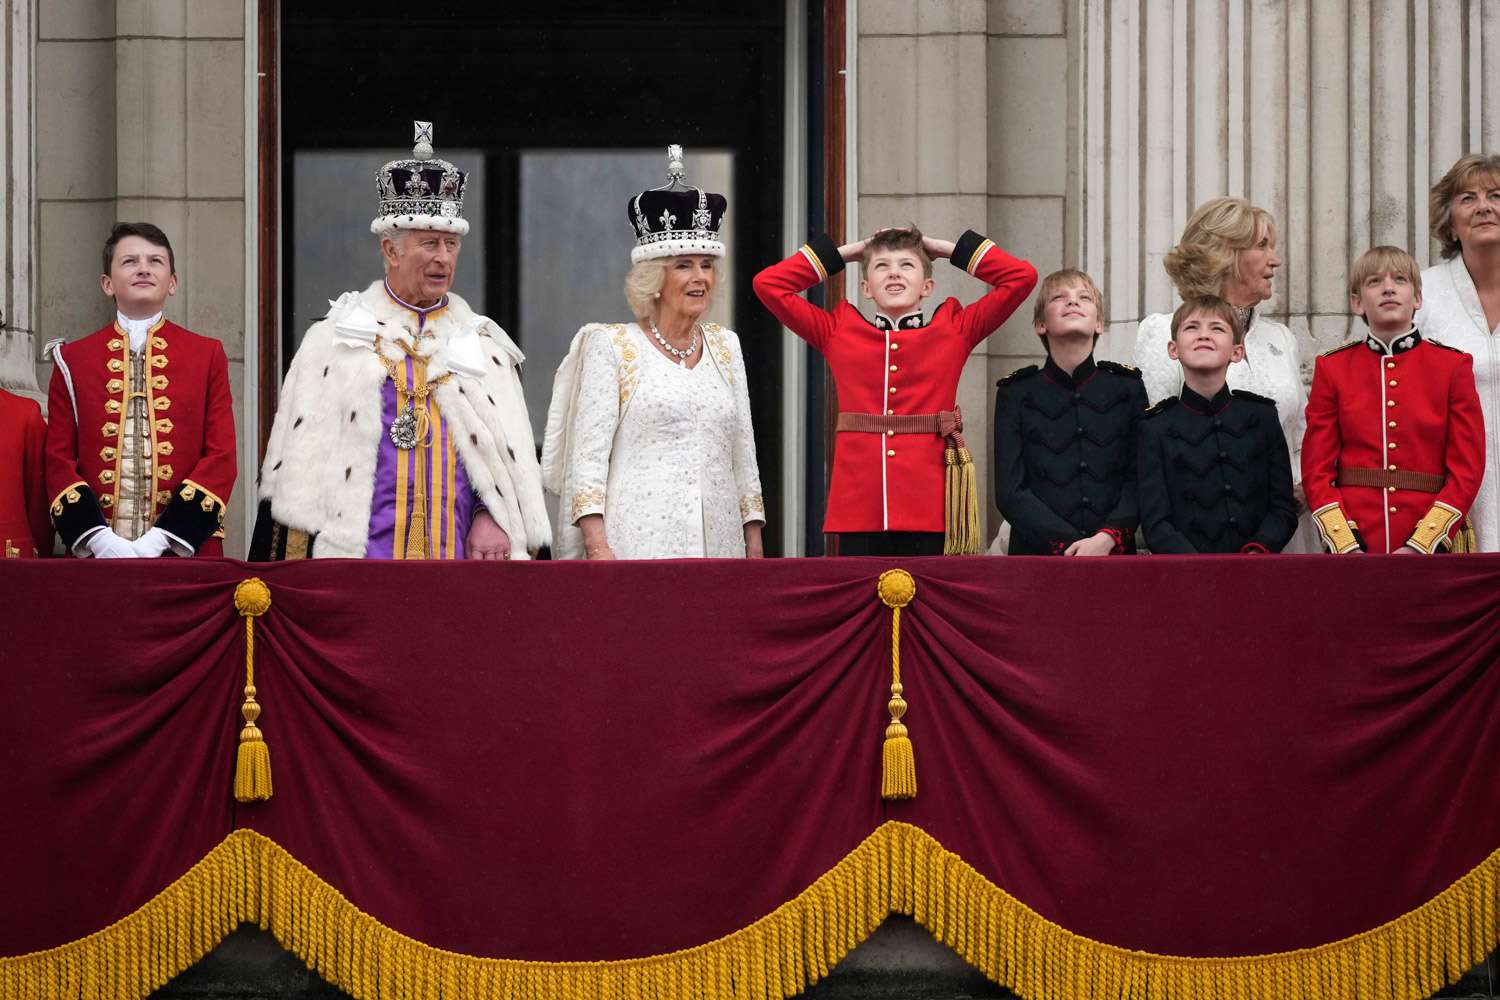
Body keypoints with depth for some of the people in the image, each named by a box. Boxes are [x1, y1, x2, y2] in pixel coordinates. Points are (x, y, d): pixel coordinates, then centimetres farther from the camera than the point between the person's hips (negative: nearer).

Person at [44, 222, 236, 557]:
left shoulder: (208, 356, 6)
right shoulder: (73, 360, 8)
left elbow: (221, 456, 0)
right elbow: (58, 460, 4)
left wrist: (163, 539, -12)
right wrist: (98, 538, -12)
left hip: (186, 551, 0)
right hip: (96, 553, 0)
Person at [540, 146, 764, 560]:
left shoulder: (725, 347, 17)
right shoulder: (611, 346, 2)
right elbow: (588, 452, -3)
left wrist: (754, 546, 12)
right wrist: (597, 547, -13)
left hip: (717, 541, 4)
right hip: (638, 544, -4)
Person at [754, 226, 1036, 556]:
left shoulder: (953, 331, 10)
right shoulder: (839, 332, 12)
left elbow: (1021, 277, 7)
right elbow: (769, 284, 12)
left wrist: (946, 248, 14)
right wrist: (845, 252, 16)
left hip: (930, 514, -1)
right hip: (859, 512, 1)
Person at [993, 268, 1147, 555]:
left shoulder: (1127, 388, 12)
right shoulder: (1015, 394, 8)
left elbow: (1139, 480, 6)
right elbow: (1010, 492, 2)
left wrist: (1107, 539, -11)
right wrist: (1070, 546, -10)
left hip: (1114, 554, 1)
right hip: (1037, 554, -1)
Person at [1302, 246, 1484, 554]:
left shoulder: (1452, 366, 3)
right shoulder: (1332, 369, 5)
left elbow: (1467, 470, -1)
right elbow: (1317, 470, 3)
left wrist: (1419, 547, -12)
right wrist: (1347, 548, -11)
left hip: (1430, 549, 0)